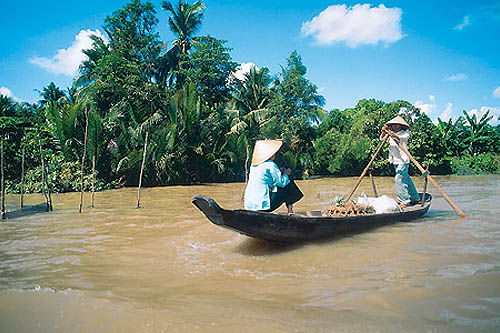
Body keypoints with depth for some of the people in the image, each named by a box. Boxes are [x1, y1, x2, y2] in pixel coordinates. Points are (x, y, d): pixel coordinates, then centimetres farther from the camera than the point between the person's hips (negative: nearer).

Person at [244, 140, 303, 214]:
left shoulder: (254, 165, 12)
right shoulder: (270, 165, -11)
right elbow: (282, 183, -8)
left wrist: (279, 171, 23)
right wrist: (286, 174, 12)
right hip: (263, 203, -8)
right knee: (289, 186, 6)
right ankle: (290, 211, 15)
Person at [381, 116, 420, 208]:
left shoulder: (405, 133, -4)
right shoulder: (391, 133, 13)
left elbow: (401, 139, -26)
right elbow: (381, 138, -1)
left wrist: (393, 136, -46)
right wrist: (384, 132, -21)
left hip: (403, 161, -7)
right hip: (395, 161, 7)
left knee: (399, 179, -15)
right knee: (405, 179, 17)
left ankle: (405, 201, -10)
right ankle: (415, 197, 32)